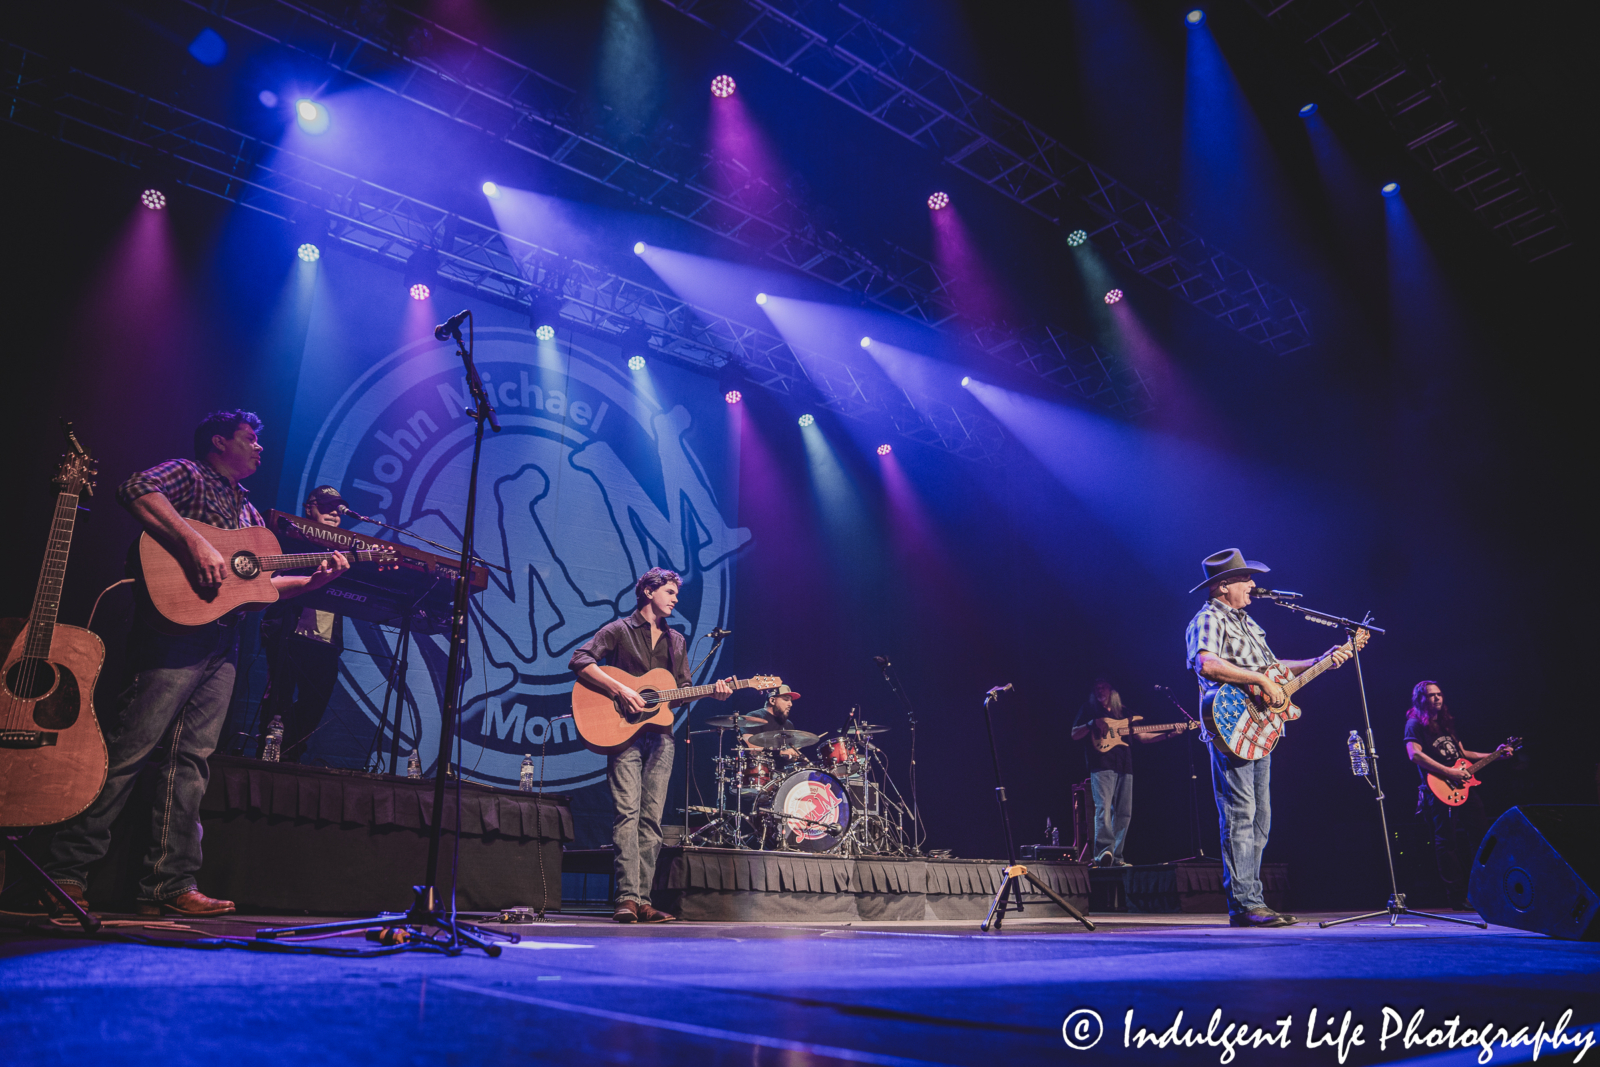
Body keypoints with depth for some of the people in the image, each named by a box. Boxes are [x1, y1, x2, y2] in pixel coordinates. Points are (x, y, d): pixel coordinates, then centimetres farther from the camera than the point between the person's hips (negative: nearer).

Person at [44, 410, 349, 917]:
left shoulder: (249, 511, 27)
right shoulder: (189, 475, 4)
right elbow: (136, 489, -18)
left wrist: (316, 579, 12)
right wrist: (195, 542, -26)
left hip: (223, 642, 8)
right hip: (177, 628, -8)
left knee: (192, 757, 4)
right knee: (129, 749, -9)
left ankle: (170, 884, 6)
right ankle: (66, 871, -1)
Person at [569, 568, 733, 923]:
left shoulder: (676, 641, 20)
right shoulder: (619, 630, 3)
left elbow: (682, 689, 18)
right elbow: (580, 660, -10)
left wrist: (712, 692, -1)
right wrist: (620, 689, -19)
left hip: (660, 734, 5)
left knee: (651, 818, 1)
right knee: (627, 812, -14)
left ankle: (642, 900, 2)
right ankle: (626, 898, -15)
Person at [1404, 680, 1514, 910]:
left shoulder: (1445, 723, 21)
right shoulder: (1415, 724, -5)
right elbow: (1414, 754, -20)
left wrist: (1493, 755, 21)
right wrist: (1448, 772, -22)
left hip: (1463, 787, 8)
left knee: (1483, 835, 6)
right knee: (1447, 842, -6)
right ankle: (1458, 897, -2)